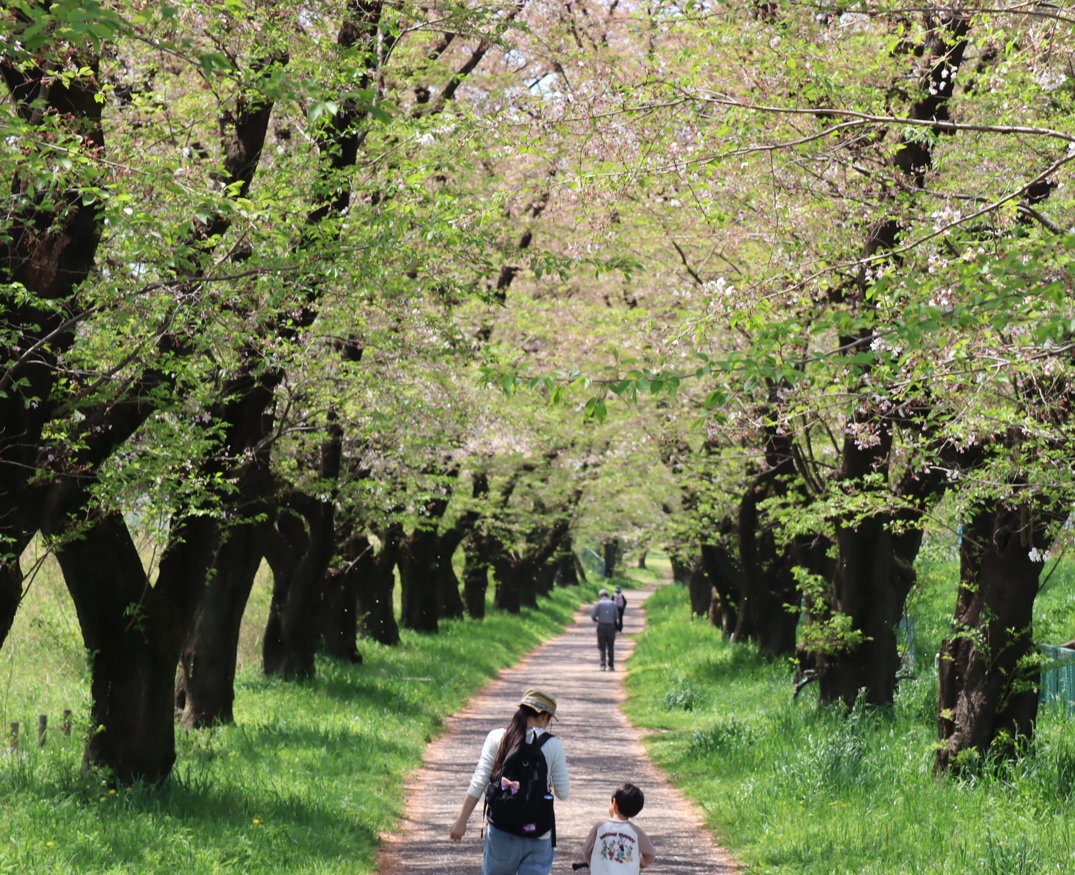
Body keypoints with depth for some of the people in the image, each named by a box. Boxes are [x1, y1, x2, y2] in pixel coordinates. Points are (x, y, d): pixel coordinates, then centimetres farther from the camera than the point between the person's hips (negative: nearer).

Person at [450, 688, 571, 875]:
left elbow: (478, 783, -6)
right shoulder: (553, 745, -4)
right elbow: (563, 793, -1)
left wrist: (461, 820, -2)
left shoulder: (497, 738, -3)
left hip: (502, 830, 1)